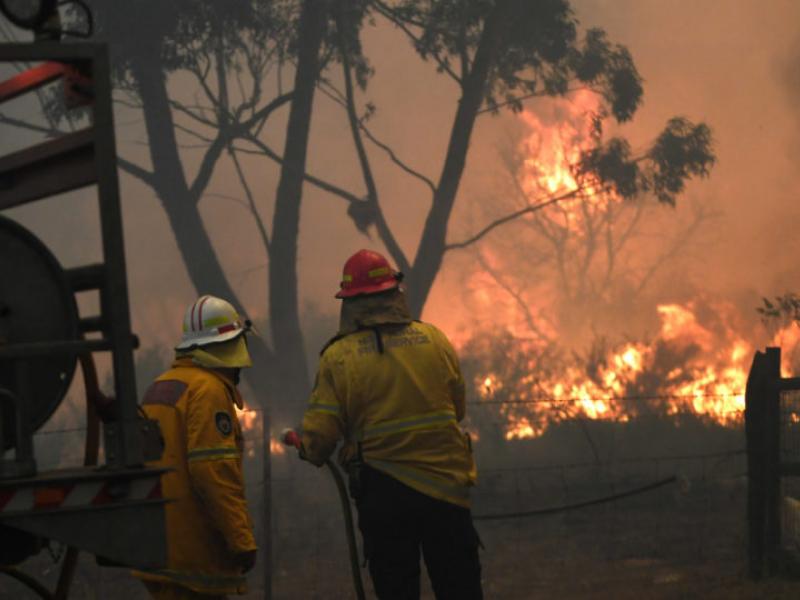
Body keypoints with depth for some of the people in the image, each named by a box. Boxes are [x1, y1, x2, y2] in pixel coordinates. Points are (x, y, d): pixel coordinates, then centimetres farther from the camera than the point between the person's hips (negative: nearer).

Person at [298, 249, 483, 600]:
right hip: (446, 486, 2)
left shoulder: (338, 357, -7)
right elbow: (458, 409, 10)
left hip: (383, 492, -1)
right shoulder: (433, 339, 1)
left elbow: (319, 438, -9)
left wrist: (310, 451, 14)